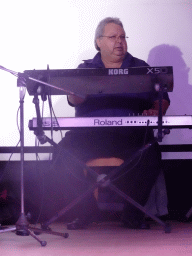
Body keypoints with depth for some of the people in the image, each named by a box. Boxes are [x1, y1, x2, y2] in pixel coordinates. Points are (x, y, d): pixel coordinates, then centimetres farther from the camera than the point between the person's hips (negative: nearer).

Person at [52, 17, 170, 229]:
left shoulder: (141, 68, 17)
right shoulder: (86, 69, 14)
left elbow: (162, 98, 15)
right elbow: (75, 99, -2)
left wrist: (155, 110, -8)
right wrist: (76, 93, -27)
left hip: (131, 135, 0)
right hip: (90, 135, 0)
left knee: (150, 154, -33)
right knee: (65, 152, -28)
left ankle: (133, 212, -11)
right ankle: (85, 210, -10)